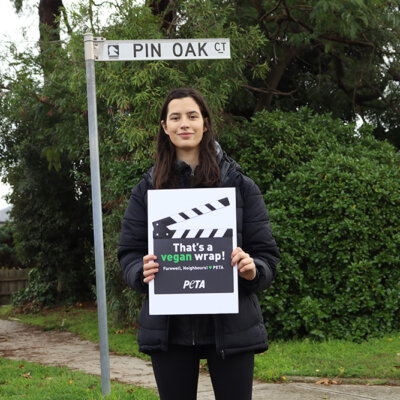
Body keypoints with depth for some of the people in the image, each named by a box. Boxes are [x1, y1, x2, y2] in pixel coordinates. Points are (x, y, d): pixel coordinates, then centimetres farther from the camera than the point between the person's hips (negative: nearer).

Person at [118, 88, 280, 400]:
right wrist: (142, 272, -15)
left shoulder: (240, 185, 3)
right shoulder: (148, 189, 7)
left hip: (230, 325, -1)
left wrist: (253, 270, -20)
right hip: (169, 328, 1)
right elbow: (129, 253, 8)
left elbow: (267, 254, 3)